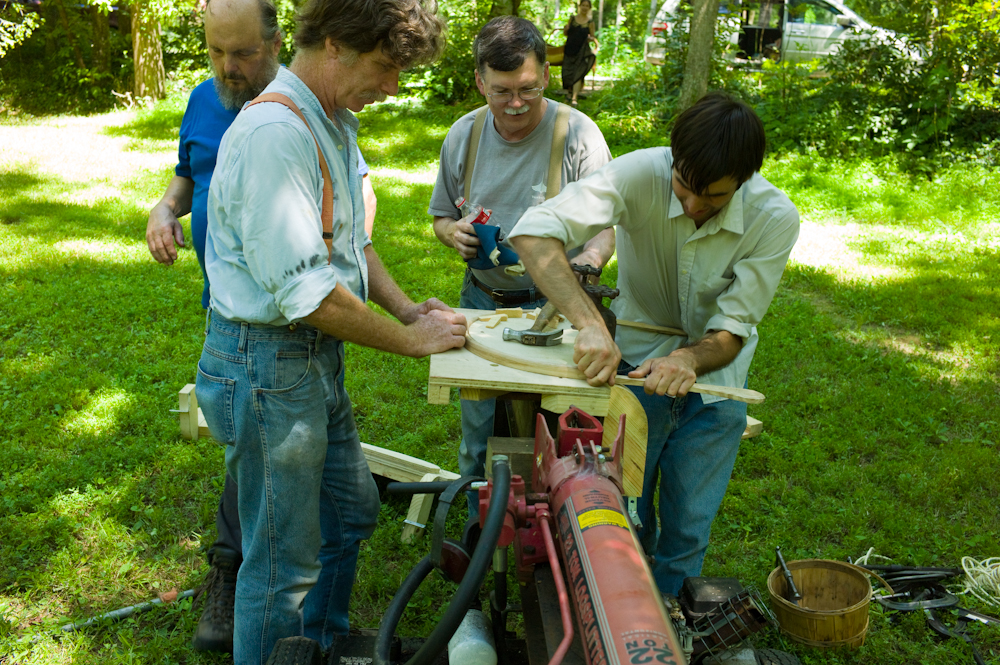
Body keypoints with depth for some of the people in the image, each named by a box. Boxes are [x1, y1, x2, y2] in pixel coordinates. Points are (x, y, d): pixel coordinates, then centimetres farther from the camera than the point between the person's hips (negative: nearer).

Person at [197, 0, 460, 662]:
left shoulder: (333, 123, 9)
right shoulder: (275, 131, -24)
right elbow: (303, 290, -27)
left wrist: (405, 306, 4)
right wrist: (412, 340, -18)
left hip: (316, 358, 10)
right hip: (268, 365, -10)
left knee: (351, 510, 24)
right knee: (286, 559, 4)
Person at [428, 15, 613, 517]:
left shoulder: (578, 135, -13)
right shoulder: (463, 135, 1)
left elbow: (608, 226, -12)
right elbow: (441, 216, 14)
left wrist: (587, 261, -34)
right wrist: (454, 232, -10)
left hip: (552, 307, -4)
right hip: (481, 301, 4)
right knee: (478, 439, 16)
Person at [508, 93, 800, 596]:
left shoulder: (775, 218, -20)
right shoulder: (641, 174, -25)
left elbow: (731, 332, -18)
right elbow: (533, 232, -37)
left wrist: (689, 359, -41)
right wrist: (589, 323, -49)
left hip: (712, 377, 1)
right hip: (636, 362, -1)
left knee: (687, 530, 7)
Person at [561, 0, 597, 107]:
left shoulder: (590, 22, 2)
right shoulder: (572, 18, 6)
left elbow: (592, 37, 8)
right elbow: (565, 34, 12)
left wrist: (591, 38, -16)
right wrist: (566, 29, -10)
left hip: (582, 51, -2)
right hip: (569, 49, 2)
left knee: (578, 74, -13)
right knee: (567, 73, 5)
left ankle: (574, 98, -16)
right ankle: (569, 90, 33)